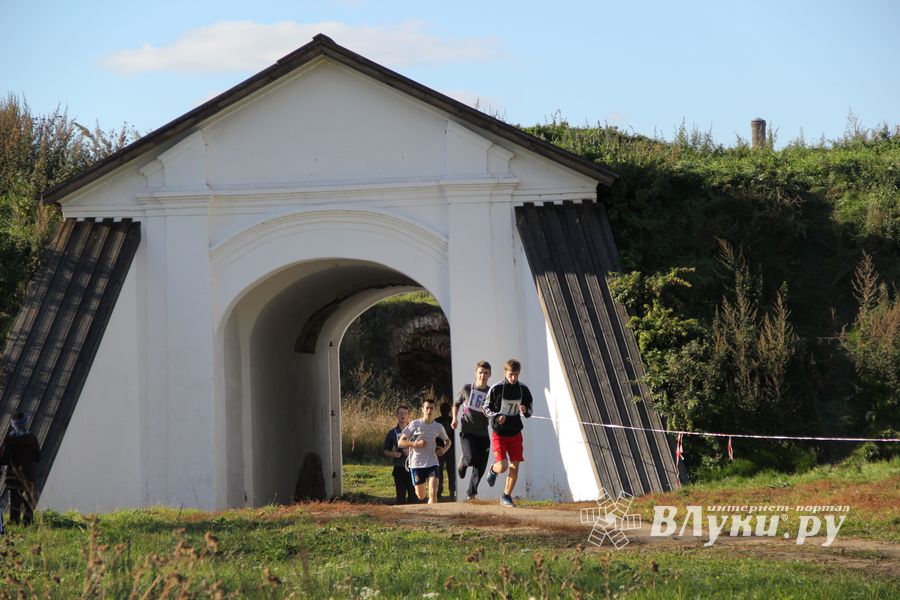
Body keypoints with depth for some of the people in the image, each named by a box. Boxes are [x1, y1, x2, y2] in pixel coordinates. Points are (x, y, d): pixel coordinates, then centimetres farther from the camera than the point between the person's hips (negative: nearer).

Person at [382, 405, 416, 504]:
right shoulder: (392, 433, 8)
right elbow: (386, 451, 14)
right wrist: (392, 454, -7)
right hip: (399, 469, 2)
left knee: (413, 494, -6)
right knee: (400, 494, 2)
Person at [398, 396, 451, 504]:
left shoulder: (438, 427, 3)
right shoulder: (415, 424, -5)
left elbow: (448, 441, 21)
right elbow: (401, 443, -4)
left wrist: (444, 449, -1)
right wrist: (415, 444, -19)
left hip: (432, 463, 1)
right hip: (416, 464, -1)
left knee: (433, 493, -16)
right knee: (421, 496, 8)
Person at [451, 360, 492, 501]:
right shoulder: (467, 389, 0)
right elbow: (456, 404, 16)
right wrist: (455, 418, 1)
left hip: (483, 433, 2)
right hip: (467, 431, -2)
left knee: (480, 467, 1)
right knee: (472, 458, -24)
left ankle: (471, 494, 19)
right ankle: (463, 462, 14)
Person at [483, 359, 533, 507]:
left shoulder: (523, 389, 0)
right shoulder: (496, 389, -11)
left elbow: (529, 411, 9)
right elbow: (486, 409, -3)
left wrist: (525, 411, -15)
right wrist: (496, 417, -22)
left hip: (515, 433, 4)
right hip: (499, 433, -4)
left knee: (515, 466, 1)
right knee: (503, 466, -13)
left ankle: (506, 497, 18)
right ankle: (493, 470, 25)